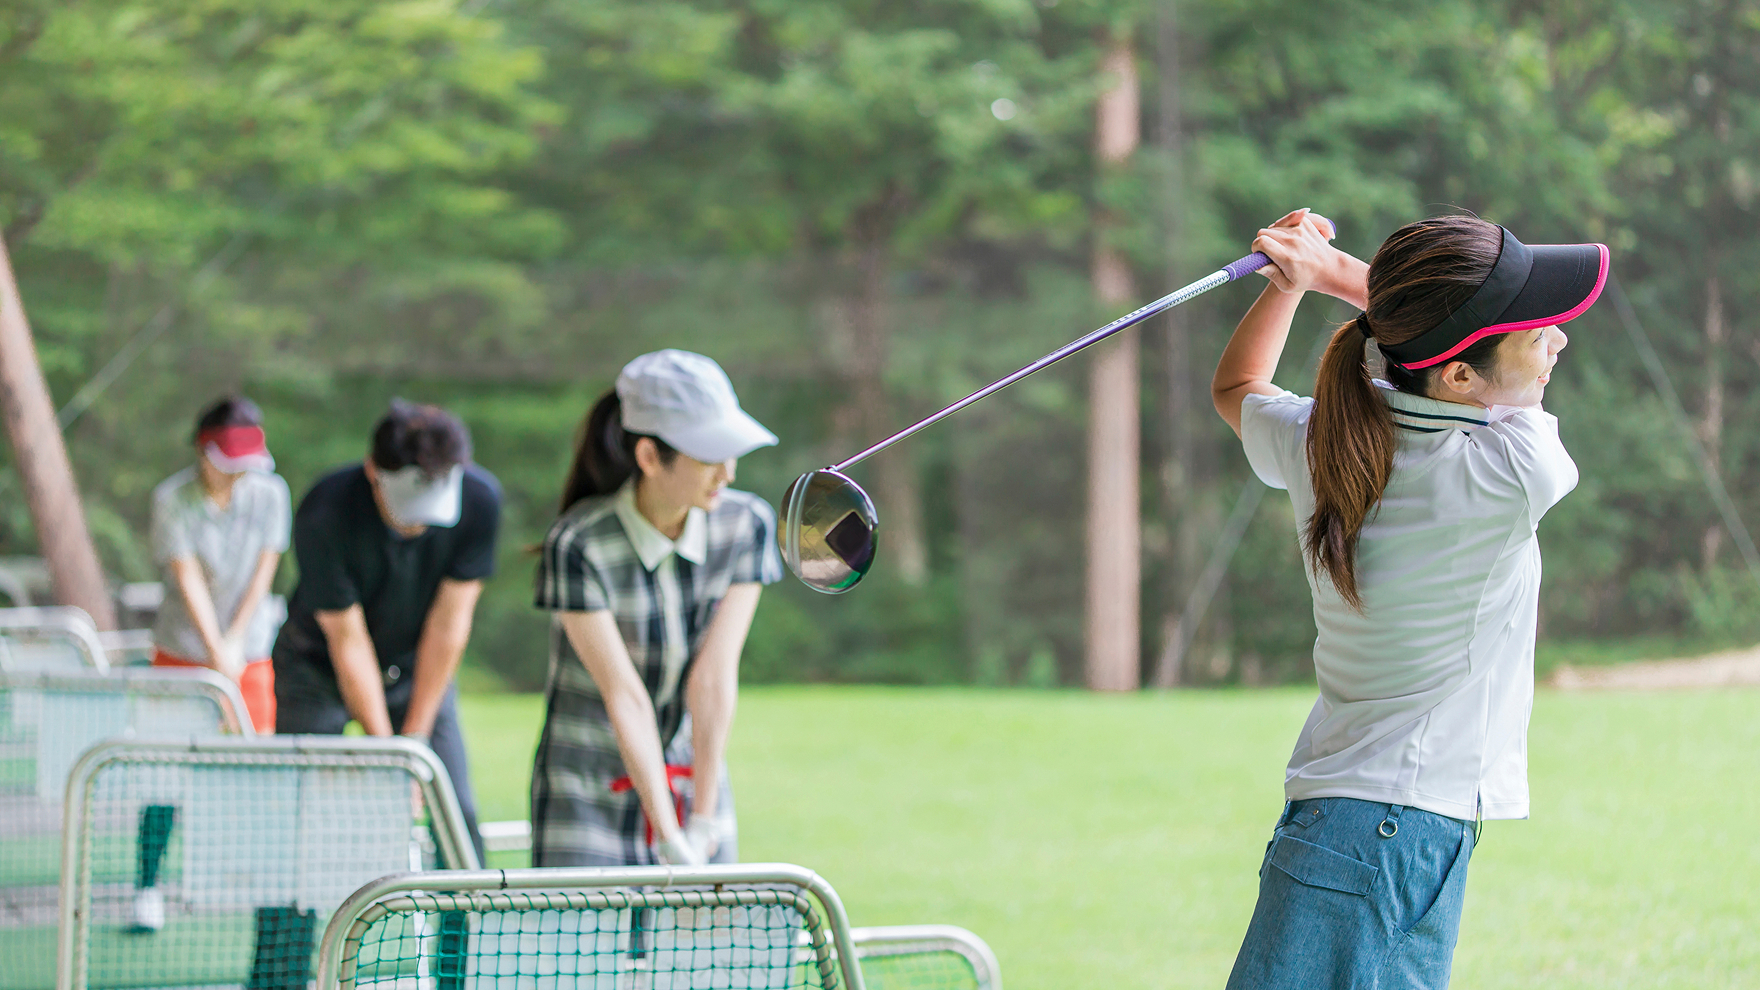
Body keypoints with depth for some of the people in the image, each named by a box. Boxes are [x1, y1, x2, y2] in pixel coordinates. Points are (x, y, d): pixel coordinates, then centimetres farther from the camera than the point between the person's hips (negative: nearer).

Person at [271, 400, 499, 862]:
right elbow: (348, 639, -23)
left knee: (457, 815, -7)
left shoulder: (480, 499, -24)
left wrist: (414, 739, -14)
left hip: (421, 669, 3)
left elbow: (449, 620, -17)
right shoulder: (324, 515, -31)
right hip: (319, 666, -2)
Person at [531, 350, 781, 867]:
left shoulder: (747, 525, -6)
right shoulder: (577, 547, -18)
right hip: (586, 800, -3)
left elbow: (714, 676, -11)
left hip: (695, 783, 3)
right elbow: (624, 697, -19)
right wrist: (668, 836, -21)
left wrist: (703, 819, -13)